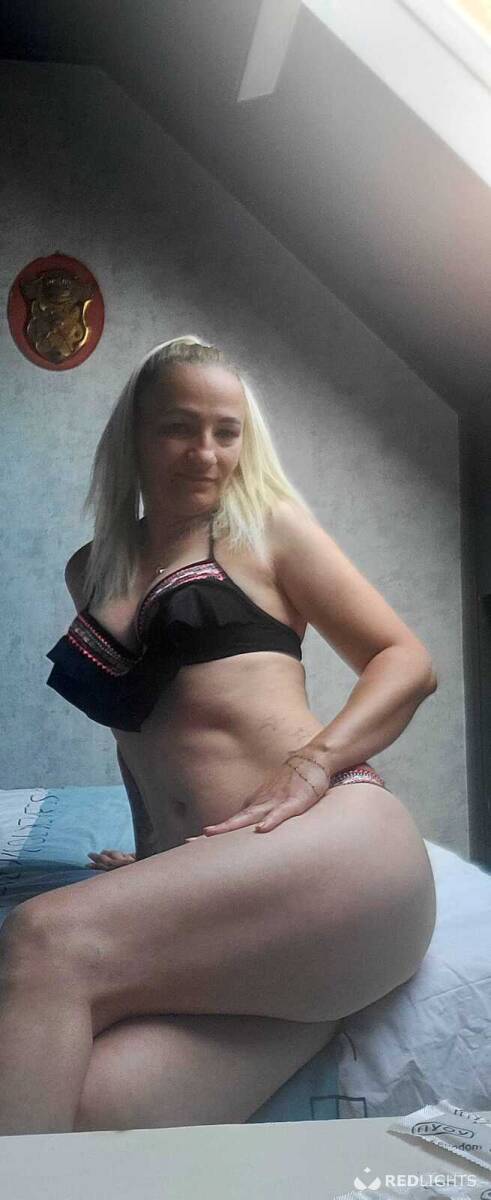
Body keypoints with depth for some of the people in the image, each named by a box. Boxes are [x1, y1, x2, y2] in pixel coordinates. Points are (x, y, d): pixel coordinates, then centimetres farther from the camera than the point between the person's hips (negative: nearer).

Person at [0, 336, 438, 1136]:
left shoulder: (266, 524, 14)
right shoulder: (91, 571, 25)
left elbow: (408, 661, 9)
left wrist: (313, 763, -8)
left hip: (340, 840, -2)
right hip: (212, 904, 3)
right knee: (90, 1105, -32)